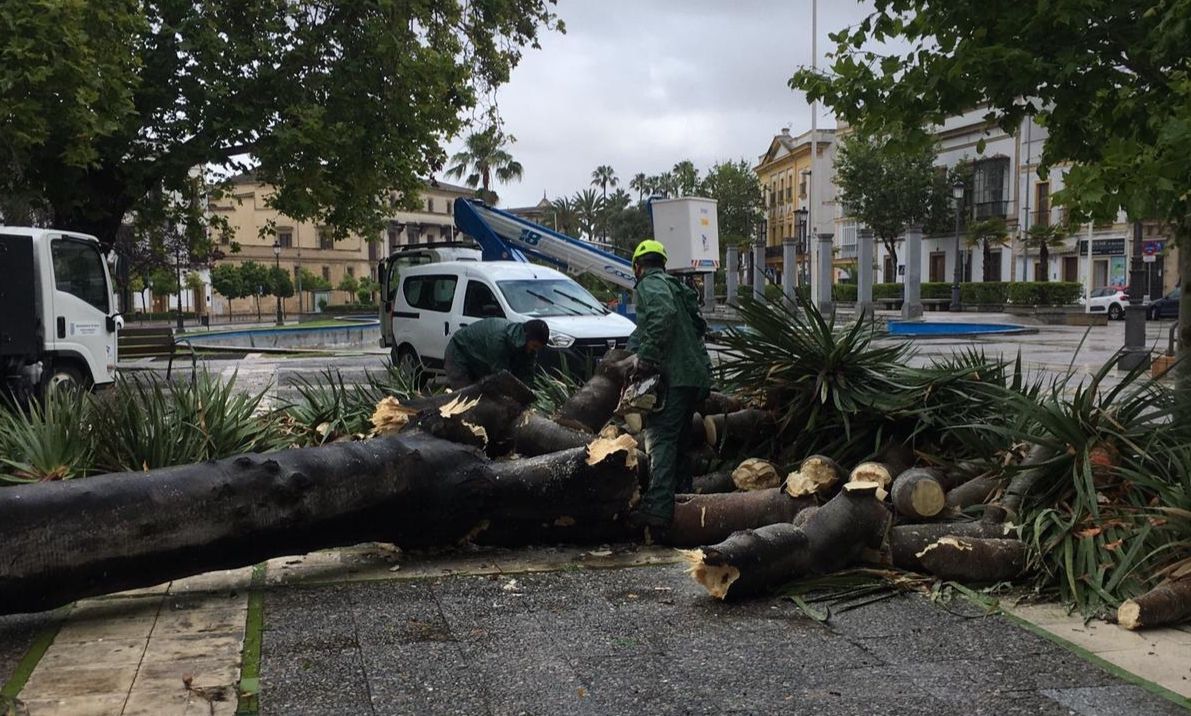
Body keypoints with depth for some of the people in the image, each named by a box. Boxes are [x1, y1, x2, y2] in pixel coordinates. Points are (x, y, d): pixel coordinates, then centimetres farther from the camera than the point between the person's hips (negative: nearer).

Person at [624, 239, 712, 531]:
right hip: (697, 374, 9)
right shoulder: (678, 287, 25)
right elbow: (698, 325, 22)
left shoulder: (649, 285, -3)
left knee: (660, 439, -14)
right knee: (678, 439, 17)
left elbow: (664, 314, -24)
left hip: (675, 376, -9)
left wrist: (647, 358, -23)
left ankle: (657, 508, -23)